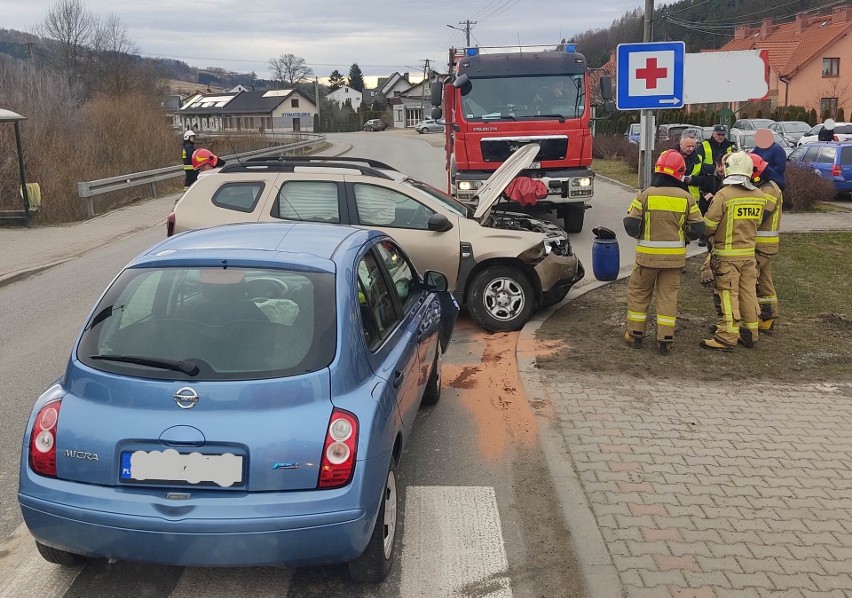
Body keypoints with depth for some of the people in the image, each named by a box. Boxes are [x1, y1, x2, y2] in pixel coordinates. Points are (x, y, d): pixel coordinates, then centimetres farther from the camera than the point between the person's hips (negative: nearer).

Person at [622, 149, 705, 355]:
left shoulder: (645, 195, -10)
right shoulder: (686, 198, -3)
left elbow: (631, 225, -10)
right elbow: (697, 229, -2)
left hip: (647, 254, -2)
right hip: (675, 256, 2)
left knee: (638, 293, 14)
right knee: (668, 296, 10)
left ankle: (635, 334, 20)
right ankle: (665, 340, 11)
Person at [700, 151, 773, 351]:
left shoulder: (724, 195, -17)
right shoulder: (760, 196, 2)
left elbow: (709, 224, -14)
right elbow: (756, 223, 13)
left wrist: (709, 236, 8)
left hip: (727, 254, -6)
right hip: (749, 252, 6)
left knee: (728, 295, -1)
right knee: (748, 293, 14)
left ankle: (727, 337, 2)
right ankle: (750, 333, 23)